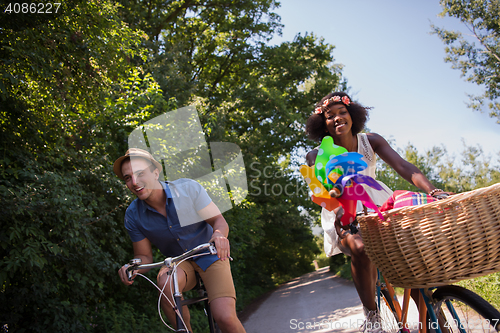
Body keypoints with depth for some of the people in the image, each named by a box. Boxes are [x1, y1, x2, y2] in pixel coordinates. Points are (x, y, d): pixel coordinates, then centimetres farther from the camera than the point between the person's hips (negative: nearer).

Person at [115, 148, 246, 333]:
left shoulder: (188, 188, -17)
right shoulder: (133, 215, -10)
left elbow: (218, 220, -12)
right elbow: (144, 256, 0)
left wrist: (218, 234, -36)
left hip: (209, 257, -2)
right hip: (178, 263, 2)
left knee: (225, 317, -24)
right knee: (165, 282, -35)